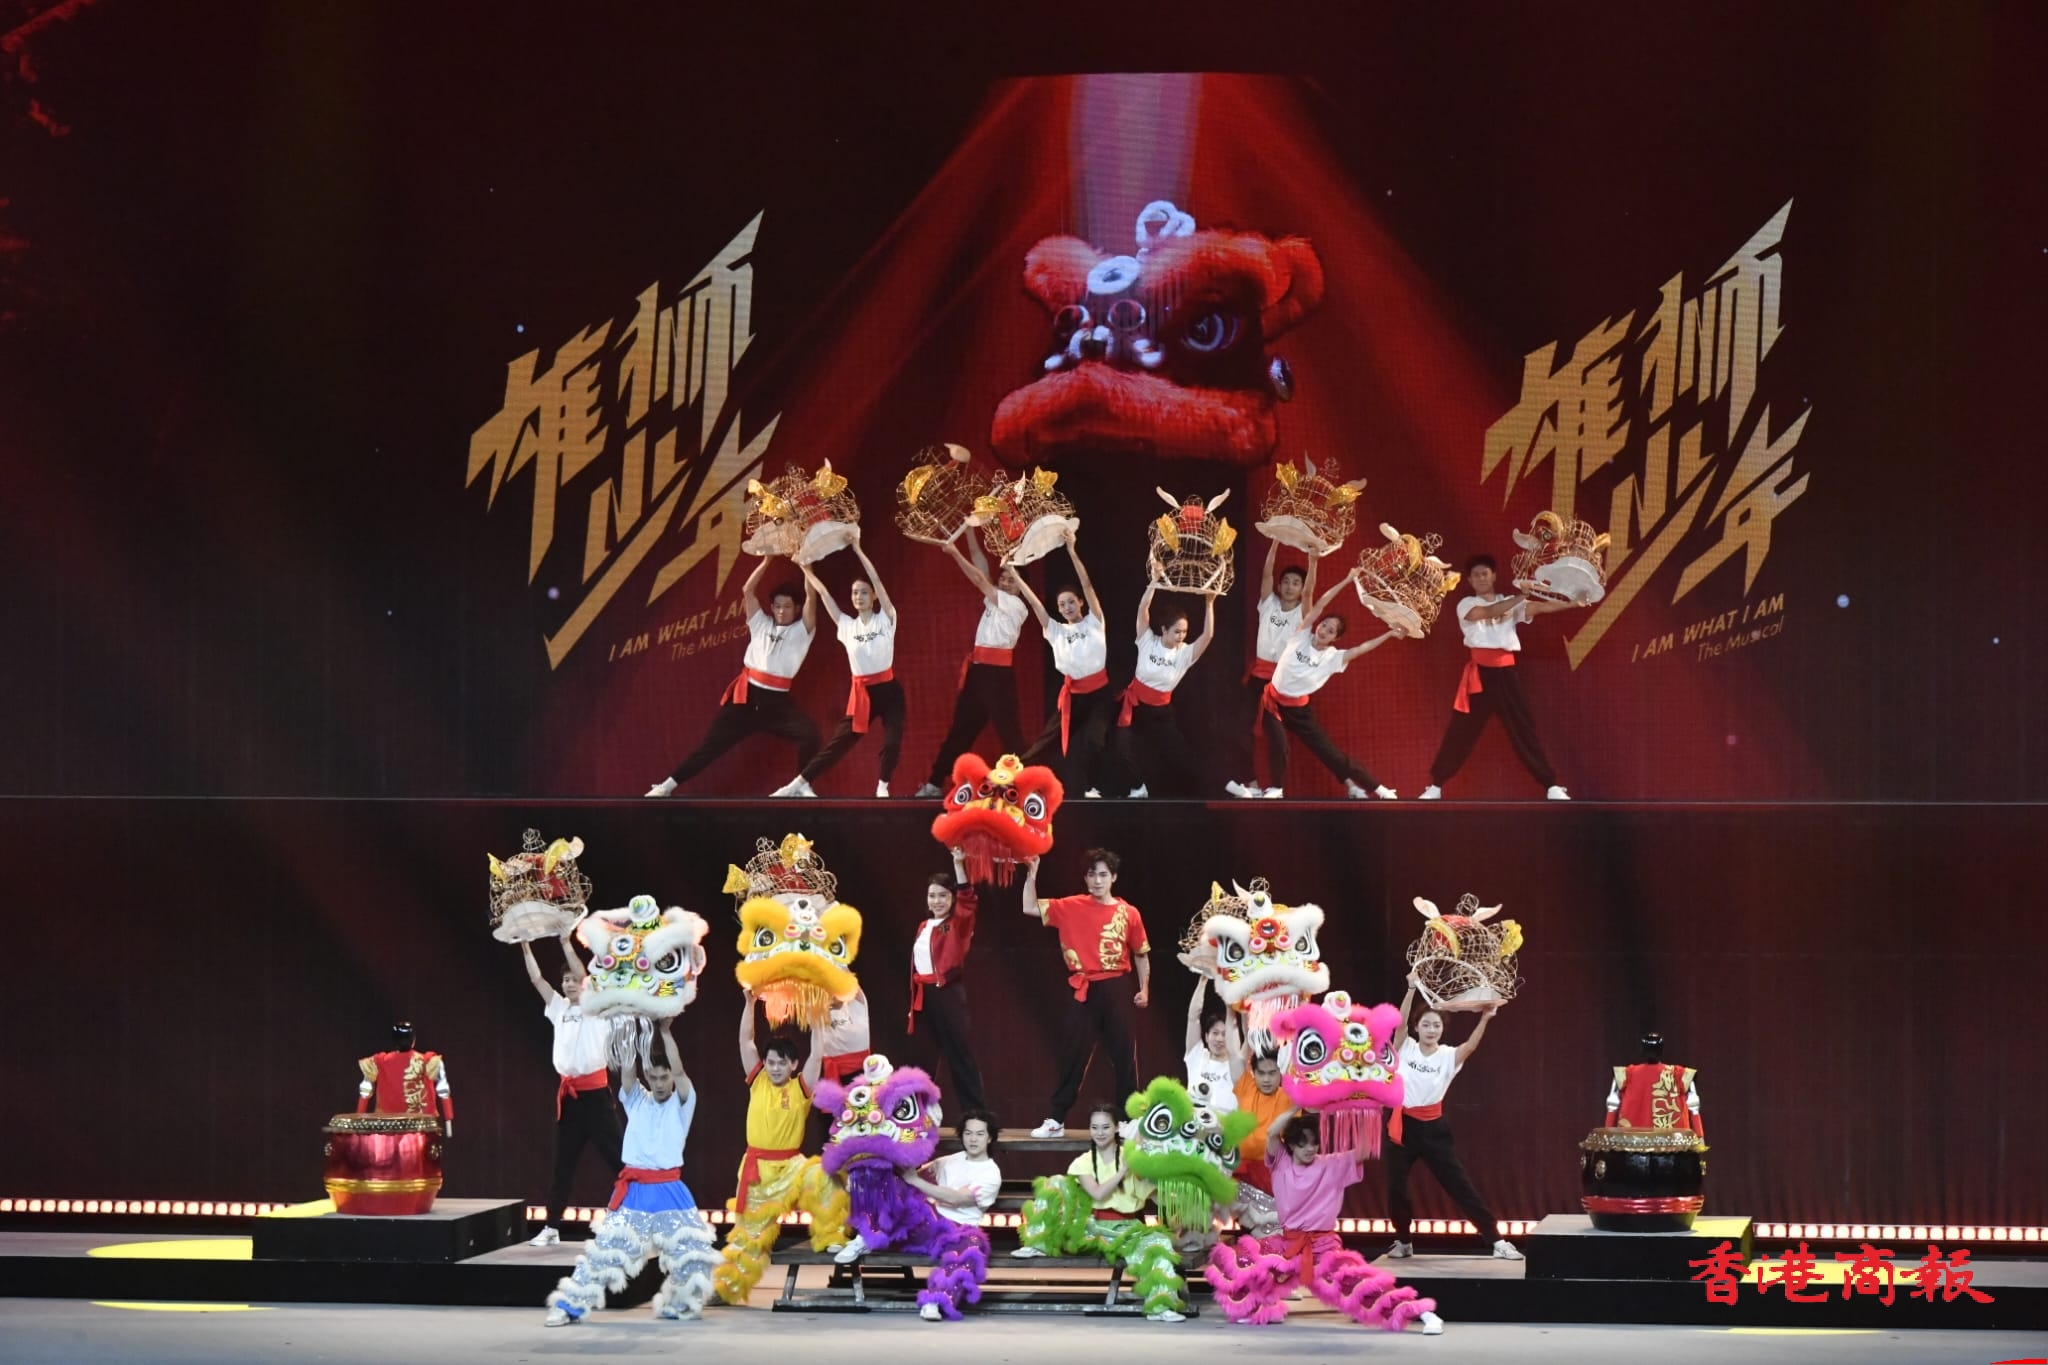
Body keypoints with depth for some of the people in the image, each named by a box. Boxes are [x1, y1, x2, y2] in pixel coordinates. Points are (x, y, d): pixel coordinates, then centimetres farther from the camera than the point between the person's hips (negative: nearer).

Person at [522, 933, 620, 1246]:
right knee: (563, 1163, 10)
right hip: (568, 1092, 6)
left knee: (616, 1155, -7)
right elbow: (536, 979, 11)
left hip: (595, 1090, -6)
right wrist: (525, 946, 4)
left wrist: (566, 941, -15)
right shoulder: (559, 1008, 14)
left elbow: (583, 975, -14)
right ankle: (551, 1228, 14)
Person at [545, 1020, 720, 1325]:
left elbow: (679, 1071, -13)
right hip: (634, 1191, 1)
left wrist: (665, 1032, -15)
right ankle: (569, 1305, -3)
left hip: (670, 1191, -1)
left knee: (691, 1250, -2)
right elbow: (626, 1069, -6)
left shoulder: (682, 1103, 3)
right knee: (605, 1247, -4)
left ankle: (678, 1305, 20)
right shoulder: (636, 1101, 9)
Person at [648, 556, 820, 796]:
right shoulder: (761, 624, 13)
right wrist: (767, 561, 0)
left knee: (809, 733, -24)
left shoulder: (801, 630, 7)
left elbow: (811, 597, -5)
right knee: (713, 742, 1)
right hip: (746, 695, 1)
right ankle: (666, 786, 6)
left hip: (776, 701, -1)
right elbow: (748, 590, 5)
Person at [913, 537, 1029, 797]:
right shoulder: (995, 598, 17)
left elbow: (980, 580, -11)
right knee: (961, 727, 10)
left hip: (999, 669, -8)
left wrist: (955, 552, -11)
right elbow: (981, 565, 15)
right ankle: (935, 783, 13)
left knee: (1007, 728, -8)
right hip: (978, 668, 8)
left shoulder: (1016, 606, -5)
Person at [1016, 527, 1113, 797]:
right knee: (1051, 736, 0)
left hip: (1099, 690, -2)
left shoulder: (1094, 622, 1)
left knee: (1093, 740, -10)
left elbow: (1087, 585, -7)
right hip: (1072, 692, 2)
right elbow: (1033, 601, 4)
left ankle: (1089, 786, -1)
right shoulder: (1056, 631, 9)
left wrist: (1072, 552, -14)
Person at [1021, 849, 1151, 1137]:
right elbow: (1030, 908, 0)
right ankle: (1055, 1120, 3)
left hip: (1117, 989, 0)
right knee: (1074, 1056, 2)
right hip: (1085, 991, 0)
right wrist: (1032, 874, -8)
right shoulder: (1072, 908, 2)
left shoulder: (1128, 913, 2)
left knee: (1124, 1055, 4)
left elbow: (1141, 954, 11)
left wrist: (1144, 989, 5)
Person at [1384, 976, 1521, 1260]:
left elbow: (1471, 1046, -19)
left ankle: (1497, 1241, -1)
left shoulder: (1448, 1056, -1)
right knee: (1395, 1188, 4)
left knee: (1460, 1186, -2)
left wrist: (1485, 1019, -35)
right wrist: (1412, 989, -27)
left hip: (1433, 1128, -1)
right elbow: (1400, 1022, -16)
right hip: (1404, 1125, 1)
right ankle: (1403, 1242, 25)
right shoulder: (1405, 1048, 0)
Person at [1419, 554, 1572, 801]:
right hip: (1478, 673, -2)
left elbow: (1541, 607, -2)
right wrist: (1522, 595, -23)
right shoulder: (1466, 605, 4)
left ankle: (1551, 786, 4)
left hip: (1505, 672, 2)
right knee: (1461, 730, 0)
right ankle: (1435, 786, 9)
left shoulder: (1509, 602, 12)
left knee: (1524, 727, 2)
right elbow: (1490, 612, -16)